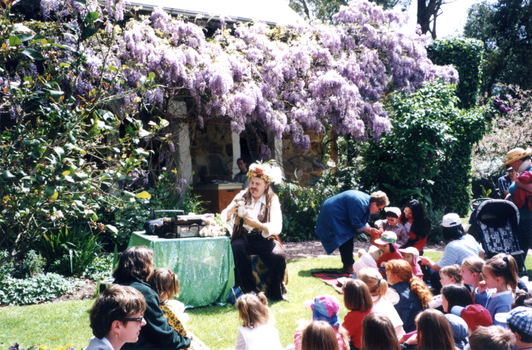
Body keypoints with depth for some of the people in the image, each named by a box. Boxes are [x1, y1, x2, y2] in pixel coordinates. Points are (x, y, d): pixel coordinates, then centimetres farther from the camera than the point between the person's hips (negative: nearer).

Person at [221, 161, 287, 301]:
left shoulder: (272, 200, 1)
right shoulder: (242, 196, 8)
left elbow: (277, 227, -14)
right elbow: (224, 218, 2)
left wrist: (258, 225, -33)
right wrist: (230, 212, -23)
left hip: (265, 239, -1)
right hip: (244, 237, 1)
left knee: (279, 256, -29)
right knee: (236, 248, -32)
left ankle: (275, 293, -4)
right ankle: (249, 290, -21)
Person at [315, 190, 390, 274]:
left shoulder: (366, 199, 2)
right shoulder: (360, 204, -30)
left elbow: (361, 220, 13)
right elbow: (355, 223, -22)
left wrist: (371, 230, 3)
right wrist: (370, 230, -12)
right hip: (332, 214, -11)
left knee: (349, 238, 13)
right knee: (346, 240, -12)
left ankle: (350, 264, 22)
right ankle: (348, 267, -7)